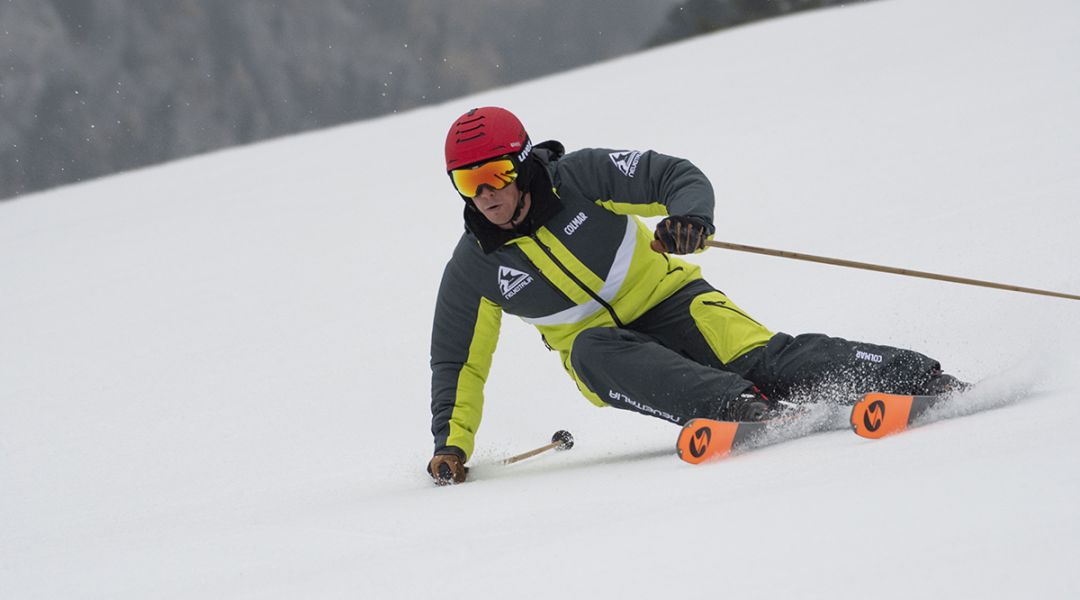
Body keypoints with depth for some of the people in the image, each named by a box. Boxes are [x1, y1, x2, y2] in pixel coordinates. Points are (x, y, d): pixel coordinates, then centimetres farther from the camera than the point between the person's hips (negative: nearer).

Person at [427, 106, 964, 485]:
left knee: (758, 358, -27)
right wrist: (451, 442, -6)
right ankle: (732, 407, -53)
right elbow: (459, 362, 5)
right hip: (604, 343, 2)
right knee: (590, 352, -35)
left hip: (668, 300, -2)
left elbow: (681, 178, -12)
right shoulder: (473, 270, -5)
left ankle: (920, 379, -34)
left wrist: (689, 217, -34)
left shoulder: (579, 178, -12)